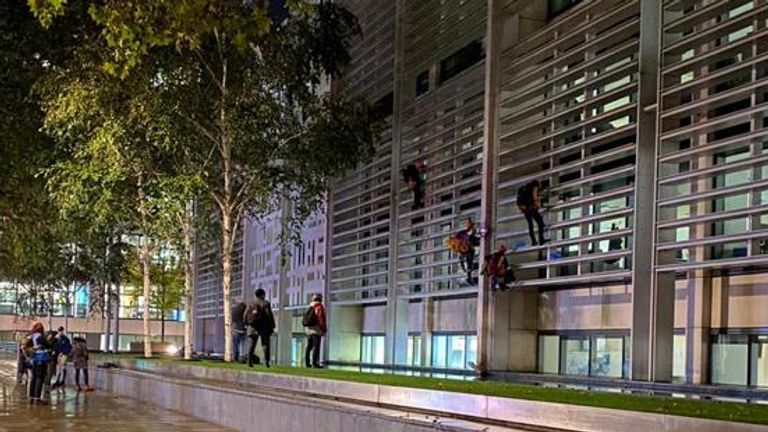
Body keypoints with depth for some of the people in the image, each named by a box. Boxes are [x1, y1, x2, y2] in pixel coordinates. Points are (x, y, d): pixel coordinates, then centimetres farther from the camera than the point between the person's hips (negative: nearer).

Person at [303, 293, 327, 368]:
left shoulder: (309, 307, 13)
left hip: (308, 329, 7)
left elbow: (305, 319, 13)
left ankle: (307, 362, 11)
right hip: (316, 329, -7)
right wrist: (324, 329, -6)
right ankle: (314, 363, -13)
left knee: (309, 346, 10)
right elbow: (322, 319, -14)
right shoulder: (319, 307, -9)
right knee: (316, 347, -8)